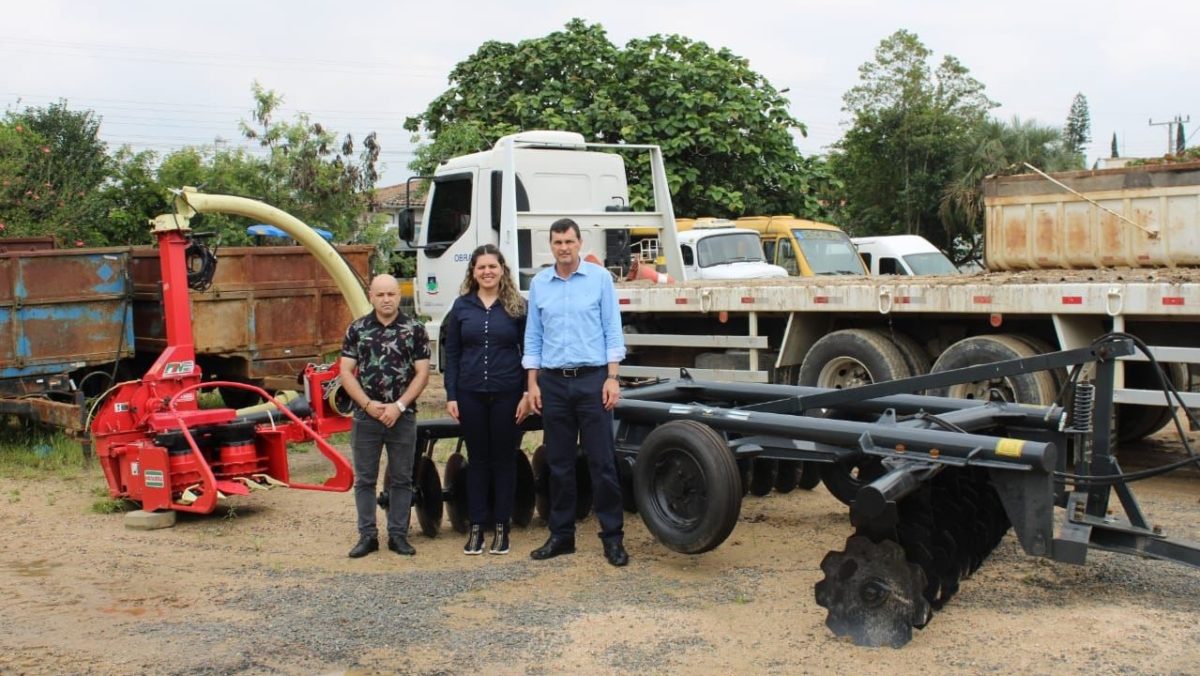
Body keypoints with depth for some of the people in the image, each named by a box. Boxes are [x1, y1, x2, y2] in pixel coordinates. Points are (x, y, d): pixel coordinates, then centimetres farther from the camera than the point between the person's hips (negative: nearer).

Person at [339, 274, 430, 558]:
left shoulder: (415, 329, 1)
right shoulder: (357, 329, 3)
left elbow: (422, 373, -2)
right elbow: (346, 372, 1)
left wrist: (398, 406, -12)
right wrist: (369, 405, -11)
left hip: (403, 417, -1)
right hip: (365, 417, 1)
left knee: (401, 479, 6)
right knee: (364, 479, 6)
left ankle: (398, 535, 15)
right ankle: (367, 535, 14)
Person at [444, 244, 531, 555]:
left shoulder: (517, 306, 1)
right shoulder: (462, 306, 5)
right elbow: (451, 353, 6)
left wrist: (528, 394, -5)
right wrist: (451, 395, 0)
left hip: (507, 394, -1)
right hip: (471, 394, 1)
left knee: (504, 458, 6)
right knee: (478, 458, 8)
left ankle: (501, 527, 15)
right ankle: (476, 526, 16)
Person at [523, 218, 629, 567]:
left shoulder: (600, 278, 1)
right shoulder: (538, 283, 8)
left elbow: (612, 330, 0)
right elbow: (533, 336, 11)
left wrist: (612, 378, -7)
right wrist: (533, 383, 4)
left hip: (591, 379, -3)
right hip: (553, 382, 3)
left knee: (602, 461, -1)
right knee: (559, 463, 9)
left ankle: (613, 537, 6)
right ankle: (561, 535, 18)